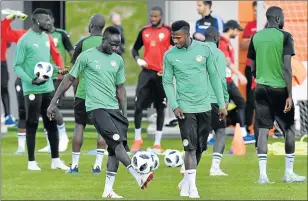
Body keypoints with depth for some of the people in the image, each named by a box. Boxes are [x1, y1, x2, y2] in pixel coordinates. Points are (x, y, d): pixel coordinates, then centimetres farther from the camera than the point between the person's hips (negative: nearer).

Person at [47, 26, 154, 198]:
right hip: (96, 107, -6)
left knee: (115, 149, -1)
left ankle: (108, 190, 4)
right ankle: (139, 178, -29)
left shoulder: (118, 60, 12)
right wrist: (53, 103, 2)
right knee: (116, 141, -20)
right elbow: (69, 79, 2)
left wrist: (125, 114, 14)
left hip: (114, 108, 6)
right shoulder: (87, 56, -3)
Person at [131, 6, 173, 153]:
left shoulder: (168, 31, -3)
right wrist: (138, 60, -2)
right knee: (138, 105, -5)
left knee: (160, 108, 5)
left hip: (162, 73, -2)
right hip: (147, 71, 2)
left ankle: (157, 143, 11)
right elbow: (135, 48, 18)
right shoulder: (144, 31, 7)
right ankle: (137, 140, 10)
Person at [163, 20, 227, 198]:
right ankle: (192, 188, -9)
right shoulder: (170, 56, -4)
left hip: (204, 107, 2)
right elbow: (167, 82, 1)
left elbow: (214, 76, 4)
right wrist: (174, 106, -11)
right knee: (190, 147, -11)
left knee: (200, 148, 9)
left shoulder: (204, 49, -2)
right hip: (185, 108, -2)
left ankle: (186, 181, 28)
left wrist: (222, 104, 5)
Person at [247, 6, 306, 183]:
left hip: (261, 88, 4)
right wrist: (289, 95, -12)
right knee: (289, 128, 9)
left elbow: (252, 68, 11)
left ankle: (263, 174, -4)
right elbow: (287, 68, -13)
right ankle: (289, 173, 10)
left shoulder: (256, 37, 6)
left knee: (263, 129, 3)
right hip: (280, 88, -4)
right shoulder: (284, 36, -8)